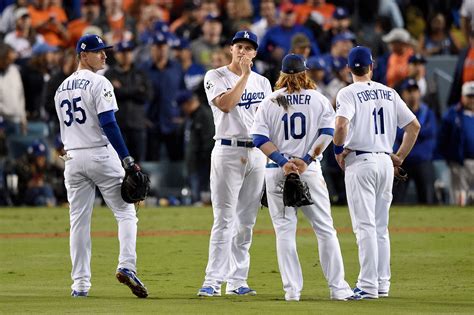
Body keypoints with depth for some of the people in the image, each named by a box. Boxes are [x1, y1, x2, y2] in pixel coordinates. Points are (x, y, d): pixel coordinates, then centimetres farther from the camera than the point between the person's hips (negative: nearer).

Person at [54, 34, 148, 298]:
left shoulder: (62, 88, 14)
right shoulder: (98, 83, -9)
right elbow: (108, 125, -16)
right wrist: (128, 160, -17)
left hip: (72, 158, 6)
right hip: (100, 154, -6)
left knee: (79, 220, 6)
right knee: (125, 212, 1)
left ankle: (80, 284, 3)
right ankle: (127, 266, -16)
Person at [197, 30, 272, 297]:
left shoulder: (262, 82, 15)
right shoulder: (216, 77, 1)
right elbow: (225, 104, -17)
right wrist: (245, 75, -13)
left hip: (257, 153, 5)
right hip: (228, 152, -5)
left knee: (246, 222, 5)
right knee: (225, 219, -11)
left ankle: (237, 280, 9)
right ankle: (213, 281, -12)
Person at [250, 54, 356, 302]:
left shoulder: (270, 102, 4)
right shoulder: (318, 100, 5)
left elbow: (260, 137, -5)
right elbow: (327, 132, -6)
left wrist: (282, 161, -10)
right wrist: (307, 159, -10)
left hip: (277, 171, 0)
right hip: (310, 170, 0)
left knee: (284, 231, 2)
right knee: (325, 229, 4)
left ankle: (292, 290, -2)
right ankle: (338, 288, 2)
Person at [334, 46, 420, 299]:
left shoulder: (349, 93, -6)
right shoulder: (388, 93, 12)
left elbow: (341, 124, -23)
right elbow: (414, 125, 11)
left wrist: (338, 150, -8)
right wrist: (400, 157, 15)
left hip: (360, 162, -6)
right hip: (385, 161, 6)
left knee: (365, 226, -7)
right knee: (381, 226, 12)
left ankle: (368, 286, -10)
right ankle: (382, 284, 14)